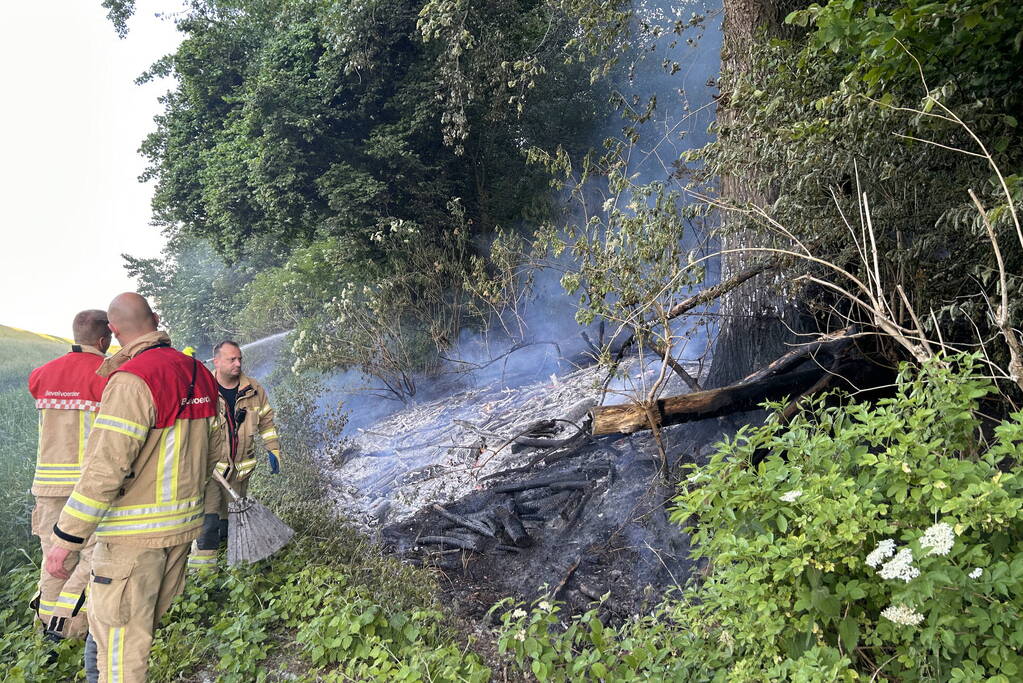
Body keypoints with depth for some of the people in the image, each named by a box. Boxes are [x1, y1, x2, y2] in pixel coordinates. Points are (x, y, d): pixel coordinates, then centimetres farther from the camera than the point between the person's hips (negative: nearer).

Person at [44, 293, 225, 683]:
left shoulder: (132, 379, -19)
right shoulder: (199, 373, 6)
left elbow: (105, 468, -23)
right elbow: (214, 449, 14)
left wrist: (66, 537, -17)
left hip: (134, 531, -8)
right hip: (183, 524, 8)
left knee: (117, 640, 3)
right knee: (150, 623, 21)